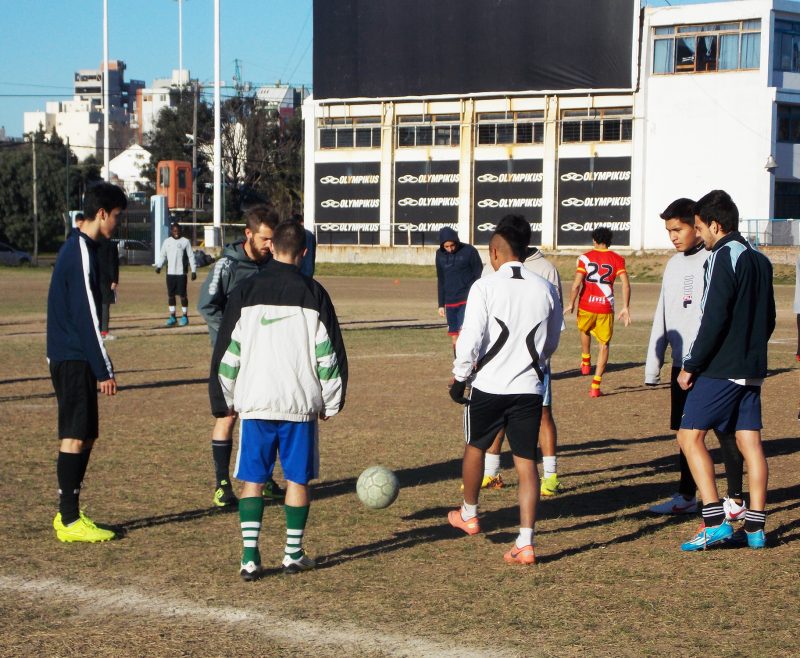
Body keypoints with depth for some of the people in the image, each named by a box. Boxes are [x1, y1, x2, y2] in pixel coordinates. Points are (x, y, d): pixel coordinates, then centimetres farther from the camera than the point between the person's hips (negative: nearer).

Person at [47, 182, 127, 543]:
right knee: (75, 436, -6)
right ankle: (69, 520, -2)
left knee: (85, 436, 13)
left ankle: (69, 514, 18)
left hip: (69, 358, 10)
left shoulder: (76, 248, 16)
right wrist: (104, 369, -17)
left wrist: (99, 365, 21)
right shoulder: (81, 253, -16)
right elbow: (87, 316, -19)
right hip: (74, 360, -10)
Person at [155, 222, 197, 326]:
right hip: (170, 273, 4)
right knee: (171, 295, 7)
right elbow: (162, 255, 13)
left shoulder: (185, 241, -1)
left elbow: (191, 257, -1)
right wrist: (159, 266, -3)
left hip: (181, 273, -4)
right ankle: (172, 317, 15)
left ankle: (185, 316, 7)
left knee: (182, 295, -2)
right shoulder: (167, 242, 9)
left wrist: (194, 270, -5)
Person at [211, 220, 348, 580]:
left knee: (252, 479, 6)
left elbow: (226, 352, 6)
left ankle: (250, 556, -1)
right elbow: (329, 354, 2)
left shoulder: (244, 292, 2)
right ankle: (294, 553, 15)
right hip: (300, 402, -1)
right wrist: (330, 403, 13)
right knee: (297, 478, 10)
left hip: (254, 402, 1)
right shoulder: (313, 294, -1)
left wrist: (233, 398, 17)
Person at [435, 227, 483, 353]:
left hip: (467, 300, -5)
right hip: (450, 302, 5)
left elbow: (479, 276, -5)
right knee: (454, 337, 6)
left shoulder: (469, 251, -8)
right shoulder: (440, 254, 7)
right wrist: (441, 305, 14)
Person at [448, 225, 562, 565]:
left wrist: (459, 377, 0)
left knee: (475, 447, 21)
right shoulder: (545, 289, 2)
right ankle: (525, 543, 1)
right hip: (530, 388, 3)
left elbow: (470, 339, -14)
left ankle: (468, 515, 40)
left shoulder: (485, 287, -11)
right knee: (526, 462, 5)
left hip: (490, 385, -3)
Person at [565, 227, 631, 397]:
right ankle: (596, 386, 0)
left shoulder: (586, 257, -1)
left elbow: (576, 284, -8)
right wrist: (625, 308, 0)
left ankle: (585, 362, 46)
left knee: (584, 331, 33)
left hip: (586, 306, 0)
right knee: (604, 344, 8)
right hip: (606, 308, 0)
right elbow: (626, 284, -6)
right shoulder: (617, 259, 2)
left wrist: (571, 304, 3)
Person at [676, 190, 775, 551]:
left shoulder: (723, 258, -12)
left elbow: (713, 319, -18)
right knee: (750, 442, 8)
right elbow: (769, 319, 19)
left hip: (720, 369, -8)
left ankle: (715, 521, -12)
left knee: (690, 436, -5)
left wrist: (691, 366, -12)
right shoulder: (760, 260, 14)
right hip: (752, 369, 9)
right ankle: (755, 527, 8)